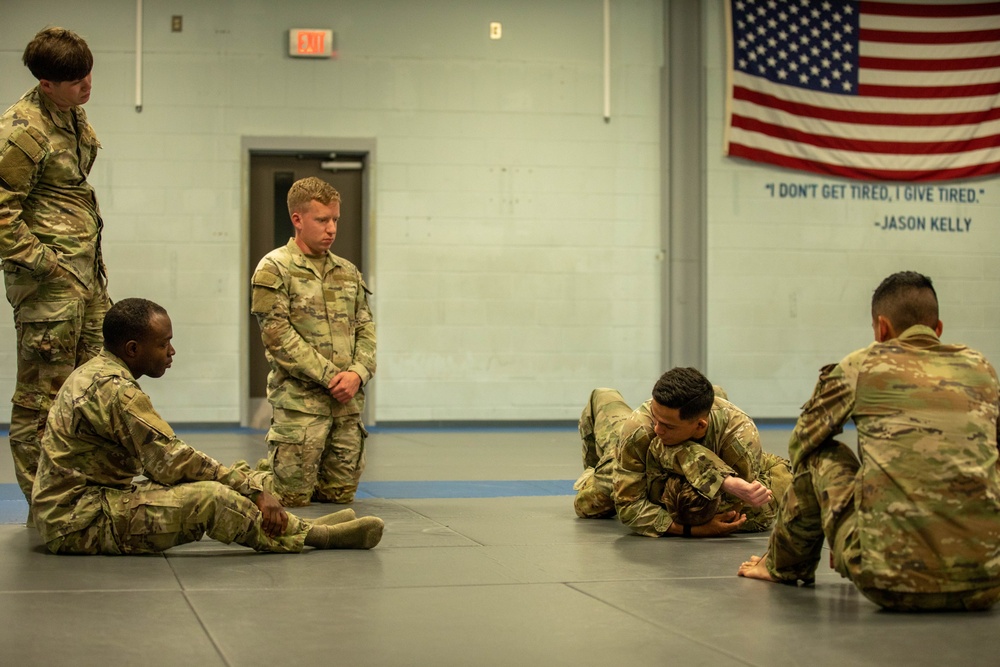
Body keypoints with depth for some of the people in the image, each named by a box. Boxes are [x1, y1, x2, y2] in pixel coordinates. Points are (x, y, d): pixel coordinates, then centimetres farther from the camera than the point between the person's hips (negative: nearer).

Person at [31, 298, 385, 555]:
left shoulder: (89, 375, 13)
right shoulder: (116, 390, -19)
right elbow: (173, 462, -20)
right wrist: (254, 488, -13)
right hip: (81, 523, -10)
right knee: (210, 497, -21)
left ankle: (298, 528, 4)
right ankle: (311, 535, -10)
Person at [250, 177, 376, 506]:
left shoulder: (348, 272, 14)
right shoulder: (274, 269, -4)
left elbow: (365, 330, 13)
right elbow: (279, 336, -12)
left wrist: (358, 373, -8)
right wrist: (331, 376, -15)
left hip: (348, 403, 6)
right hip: (299, 398, -6)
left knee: (340, 493, 9)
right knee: (291, 496, -5)